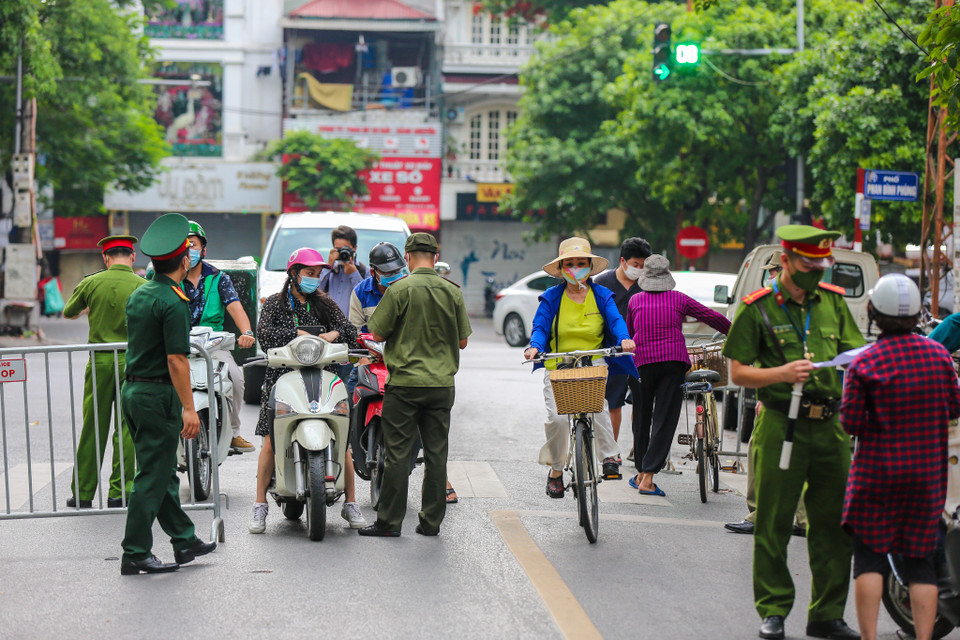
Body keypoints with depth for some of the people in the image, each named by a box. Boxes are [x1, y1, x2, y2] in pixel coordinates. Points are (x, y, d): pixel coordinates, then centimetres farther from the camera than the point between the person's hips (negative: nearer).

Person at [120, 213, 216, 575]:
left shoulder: (138, 296, 11)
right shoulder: (172, 303, -17)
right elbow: (176, 359, -21)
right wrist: (188, 408, -20)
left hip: (133, 391, 9)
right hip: (159, 395, -9)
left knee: (163, 472, 15)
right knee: (152, 477, -4)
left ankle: (185, 541, 24)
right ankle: (135, 554, -3)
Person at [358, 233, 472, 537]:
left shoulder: (399, 289, -10)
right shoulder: (453, 291, 1)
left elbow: (377, 333, -6)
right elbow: (462, 341, 7)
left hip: (405, 381, -3)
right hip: (441, 383, 3)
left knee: (397, 452, 1)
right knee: (436, 452, 8)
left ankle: (389, 521, 3)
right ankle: (431, 521, 11)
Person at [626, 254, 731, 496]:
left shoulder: (635, 301, 9)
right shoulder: (679, 299, 7)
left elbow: (628, 333, 21)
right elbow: (713, 317, 13)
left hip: (642, 362, 2)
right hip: (674, 361, -1)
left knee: (641, 419, 14)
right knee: (664, 420, -2)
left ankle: (640, 473, 22)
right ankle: (648, 477, -10)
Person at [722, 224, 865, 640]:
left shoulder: (833, 302, 11)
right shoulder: (757, 308, -2)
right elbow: (738, 373, -3)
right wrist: (782, 374, -18)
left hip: (831, 426, 4)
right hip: (781, 428, -4)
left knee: (833, 525, 5)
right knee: (773, 527, 1)